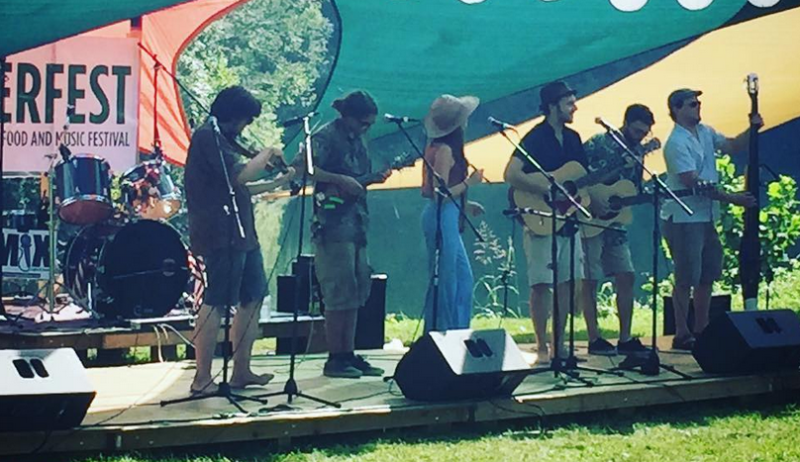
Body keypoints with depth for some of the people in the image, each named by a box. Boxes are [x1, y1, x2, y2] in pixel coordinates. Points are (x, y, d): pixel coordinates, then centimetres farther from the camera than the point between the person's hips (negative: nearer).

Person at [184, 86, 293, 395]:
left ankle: (241, 372, 16)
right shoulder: (208, 137, -11)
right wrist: (266, 155, -5)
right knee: (216, 303, -10)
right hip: (221, 235, -11)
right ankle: (202, 379, -8)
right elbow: (239, 175, -20)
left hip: (240, 233, 11)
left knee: (253, 298, 12)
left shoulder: (221, 138, 20)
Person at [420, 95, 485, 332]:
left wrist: (464, 205, 18)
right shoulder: (445, 150, -16)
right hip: (443, 218, -10)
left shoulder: (436, 147, 12)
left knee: (463, 277, 15)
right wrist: (469, 182, -13)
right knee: (446, 280, -4)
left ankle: (457, 333, 20)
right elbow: (441, 193, -20)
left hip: (444, 217, 10)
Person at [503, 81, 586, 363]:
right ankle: (542, 347, 1)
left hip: (567, 221, 8)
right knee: (541, 284, -6)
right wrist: (549, 189, -26)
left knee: (570, 282, 8)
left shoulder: (572, 138, 12)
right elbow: (511, 175, -24)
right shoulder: (535, 138, -12)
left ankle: (558, 343, 17)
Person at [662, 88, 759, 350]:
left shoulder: (705, 133, 10)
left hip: (707, 217, 9)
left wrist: (752, 129, -3)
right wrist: (732, 199, -24)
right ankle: (682, 335, 2)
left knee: (708, 276, 13)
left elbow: (734, 147, 17)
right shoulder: (677, 143, -17)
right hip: (684, 219, -9)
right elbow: (694, 183, -23)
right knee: (686, 279, -5)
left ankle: (701, 330, 22)